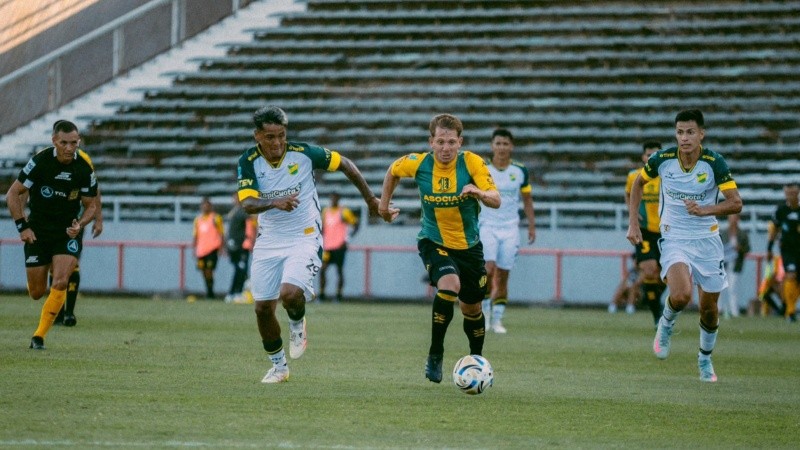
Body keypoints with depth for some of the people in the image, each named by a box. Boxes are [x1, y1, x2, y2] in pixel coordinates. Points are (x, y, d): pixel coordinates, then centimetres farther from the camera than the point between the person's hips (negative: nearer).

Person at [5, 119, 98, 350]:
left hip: (68, 232, 0)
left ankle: (39, 336, -9)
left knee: (60, 284, -19)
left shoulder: (85, 168, -9)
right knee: (36, 292, 4)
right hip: (38, 232, 0)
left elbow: (90, 205, 4)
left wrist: (79, 225, -16)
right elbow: (12, 194, -6)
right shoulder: (40, 161, -14)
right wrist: (22, 227, -11)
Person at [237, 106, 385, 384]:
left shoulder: (303, 153, -13)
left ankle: (297, 324, 10)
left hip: (304, 238, -3)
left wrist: (370, 199, 9)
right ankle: (278, 366, 25)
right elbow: (247, 204, -22)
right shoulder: (249, 162, -9)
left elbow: (344, 164, 2)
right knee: (263, 308, 3)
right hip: (268, 242, 3)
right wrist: (275, 203, -42)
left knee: (290, 293, -26)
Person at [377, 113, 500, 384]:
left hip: (468, 245, 2)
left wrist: (480, 193, -43)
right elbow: (393, 172, 10)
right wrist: (384, 204, 13)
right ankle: (435, 356, -17)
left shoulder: (472, 163, -16)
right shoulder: (417, 163, -13)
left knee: (472, 309, 12)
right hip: (433, 241, -2)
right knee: (449, 285, -30)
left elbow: (496, 201, -23)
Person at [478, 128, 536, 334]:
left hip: (510, 229, 2)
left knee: (502, 276, 1)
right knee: (488, 269, -19)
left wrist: (532, 225, 7)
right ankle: (485, 309, 1)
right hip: (487, 226, -2)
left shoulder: (520, 171, 2)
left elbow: (527, 200, 12)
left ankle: (497, 319, 10)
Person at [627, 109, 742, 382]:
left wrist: (705, 210, -32)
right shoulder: (662, 159, -9)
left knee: (709, 308, 7)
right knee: (681, 295, -26)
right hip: (674, 238, -1)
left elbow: (735, 203, -15)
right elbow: (638, 183, 10)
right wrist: (633, 223, 5)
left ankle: (705, 359, 34)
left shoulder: (714, 163, -13)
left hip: (707, 239, 1)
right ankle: (666, 324, 9)